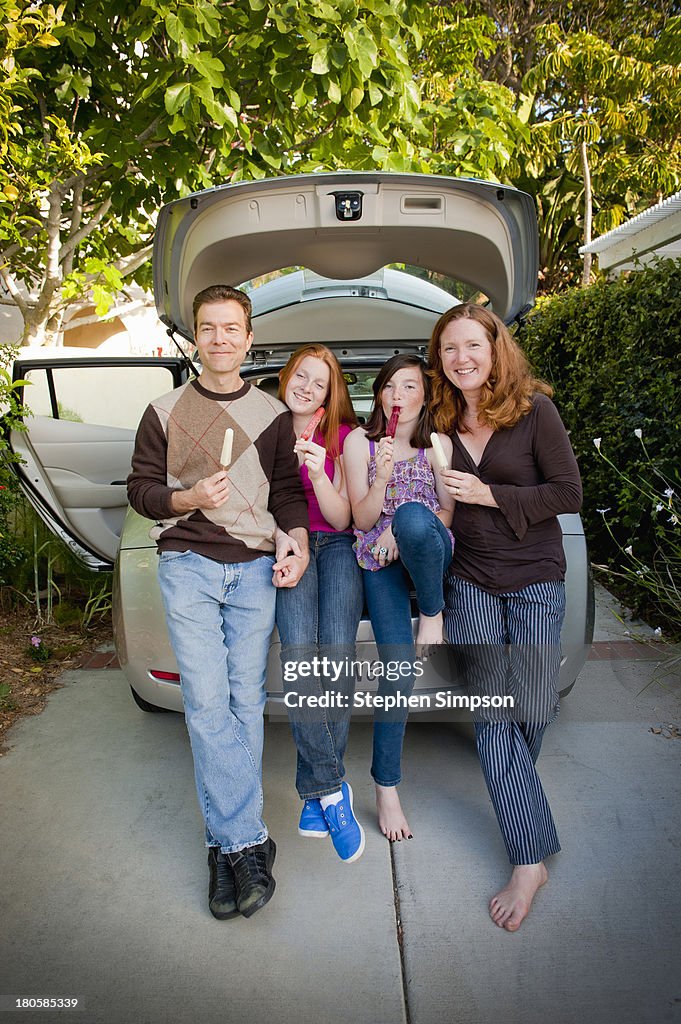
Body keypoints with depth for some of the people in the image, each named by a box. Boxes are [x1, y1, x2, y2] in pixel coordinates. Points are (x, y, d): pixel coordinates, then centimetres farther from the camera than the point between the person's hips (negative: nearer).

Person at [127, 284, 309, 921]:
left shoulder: (272, 415, 10)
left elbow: (287, 490, 10)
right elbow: (140, 489, 8)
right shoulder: (166, 411, 7)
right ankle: (247, 843, -1)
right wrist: (189, 498, -12)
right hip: (188, 567, -1)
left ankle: (227, 843, 15)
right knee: (207, 702, -9)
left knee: (245, 702, 2)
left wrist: (297, 543, -8)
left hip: (255, 569, 1)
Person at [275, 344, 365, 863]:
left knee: (338, 656, -21)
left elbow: (342, 518, 5)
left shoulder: (344, 435, 10)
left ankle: (315, 793, -7)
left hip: (335, 547, 0)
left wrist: (318, 474, -14)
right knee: (299, 656, -25)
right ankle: (332, 789, -16)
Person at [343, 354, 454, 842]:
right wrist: (382, 477, -18)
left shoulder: (439, 444, 7)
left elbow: (450, 512, 4)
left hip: (430, 553, 1)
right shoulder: (360, 441, 4)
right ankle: (387, 788, 6)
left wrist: (404, 529, -12)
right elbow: (363, 518, 0)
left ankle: (434, 615, -12)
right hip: (380, 562, 0)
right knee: (398, 666, -12)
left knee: (413, 516, -37)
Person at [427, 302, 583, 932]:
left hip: (535, 580, -2)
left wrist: (490, 494, -16)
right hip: (470, 583, 2)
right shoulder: (442, 422, 5)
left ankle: (513, 777, 42)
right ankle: (531, 859, 10)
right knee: (493, 715, -2)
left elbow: (568, 494, -8)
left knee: (532, 710, 5)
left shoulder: (534, 410, -7)